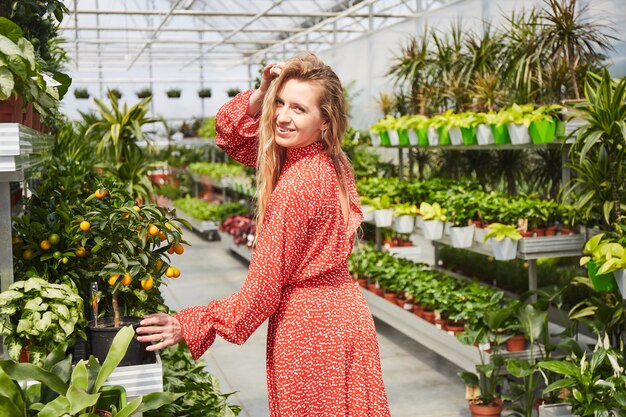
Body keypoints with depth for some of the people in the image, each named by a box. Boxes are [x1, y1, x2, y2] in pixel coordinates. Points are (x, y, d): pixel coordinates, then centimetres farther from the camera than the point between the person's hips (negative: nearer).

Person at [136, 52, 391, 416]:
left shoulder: (296, 188, -25)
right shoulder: (331, 162, 0)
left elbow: (262, 293, -20)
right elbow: (230, 131, 11)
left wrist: (189, 325, -11)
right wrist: (262, 94, -8)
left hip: (309, 328, -9)